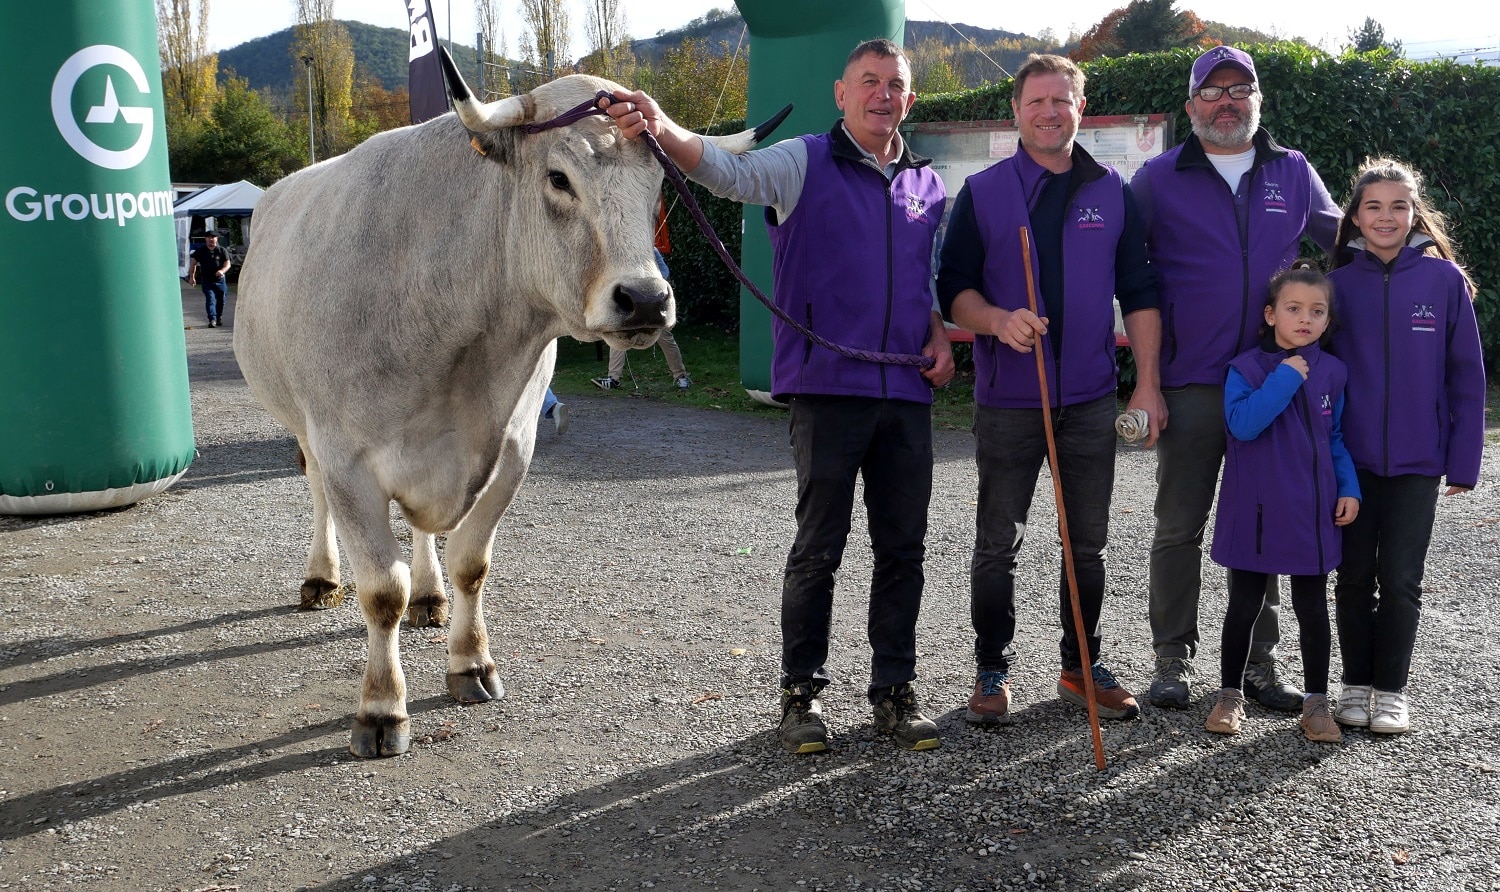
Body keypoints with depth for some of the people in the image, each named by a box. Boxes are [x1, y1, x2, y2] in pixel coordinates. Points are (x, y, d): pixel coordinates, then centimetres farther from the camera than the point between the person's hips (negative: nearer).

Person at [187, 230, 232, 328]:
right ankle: (212, 320, -24)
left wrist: (222, 271, -26)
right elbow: (193, 263, 9)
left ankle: (218, 318, 30)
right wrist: (192, 277, 3)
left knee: (221, 300, 10)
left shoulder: (222, 251, 1)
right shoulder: (200, 251, 3)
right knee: (210, 299, -15)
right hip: (207, 280, -1)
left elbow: (227, 264, -4)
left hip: (220, 280, 1)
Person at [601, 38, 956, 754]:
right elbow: (727, 169, -18)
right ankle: (801, 692, 15)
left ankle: (894, 690, 21)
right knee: (818, 547, 1)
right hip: (827, 386, -5)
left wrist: (940, 339, 6)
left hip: (907, 395, 5)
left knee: (902, 547, 8)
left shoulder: (926, 185, 15)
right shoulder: (803, 164, -1)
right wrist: (659, 127, -37)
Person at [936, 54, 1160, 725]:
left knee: (1088, 544, 10)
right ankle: (992, 672, 18)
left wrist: (1148, 385, 1)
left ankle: (1082, 668, 24)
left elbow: (1139, 294, 8)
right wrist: (999, 320, -21)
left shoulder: (1113, 193, 8)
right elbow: (953, 288, 0)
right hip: (1007, 400, -2)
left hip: (1090, 400, 2)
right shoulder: (982, 192, 3)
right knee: (997, 545, 5)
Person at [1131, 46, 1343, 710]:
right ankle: (1173, 659, 14)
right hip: (1190, 385, -2)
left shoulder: (1294, 174, 10)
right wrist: (1145, 374, -2)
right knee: (1178, 526, 3)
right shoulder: (1159, 179, 3)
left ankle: (1259, 660, 20)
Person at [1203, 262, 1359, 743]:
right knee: (1244, 606, 8)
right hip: (1255, 512, -2)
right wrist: (1285, 377, -21)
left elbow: (1335, 438, 13)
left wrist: (1349, 488, 3)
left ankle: (1316, 701, 21)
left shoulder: (1332, 373, 5)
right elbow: (1242, 423, -22)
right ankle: (1231, 694, 22)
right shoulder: (1246, 368, -6)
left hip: (1310, 513, 3)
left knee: (1312, 609, 9)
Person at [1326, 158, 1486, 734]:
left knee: (1400, 580, 5)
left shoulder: (1444, 280, -3)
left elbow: (1466, 377, -1)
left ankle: (1391, 689, 19)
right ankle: (1356, 685, 23)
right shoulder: (1340, 284, 0)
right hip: (1352, 459, 1)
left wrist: (1464, 462, -3)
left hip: (1418, 461, -1)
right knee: (1354, 577, 10)